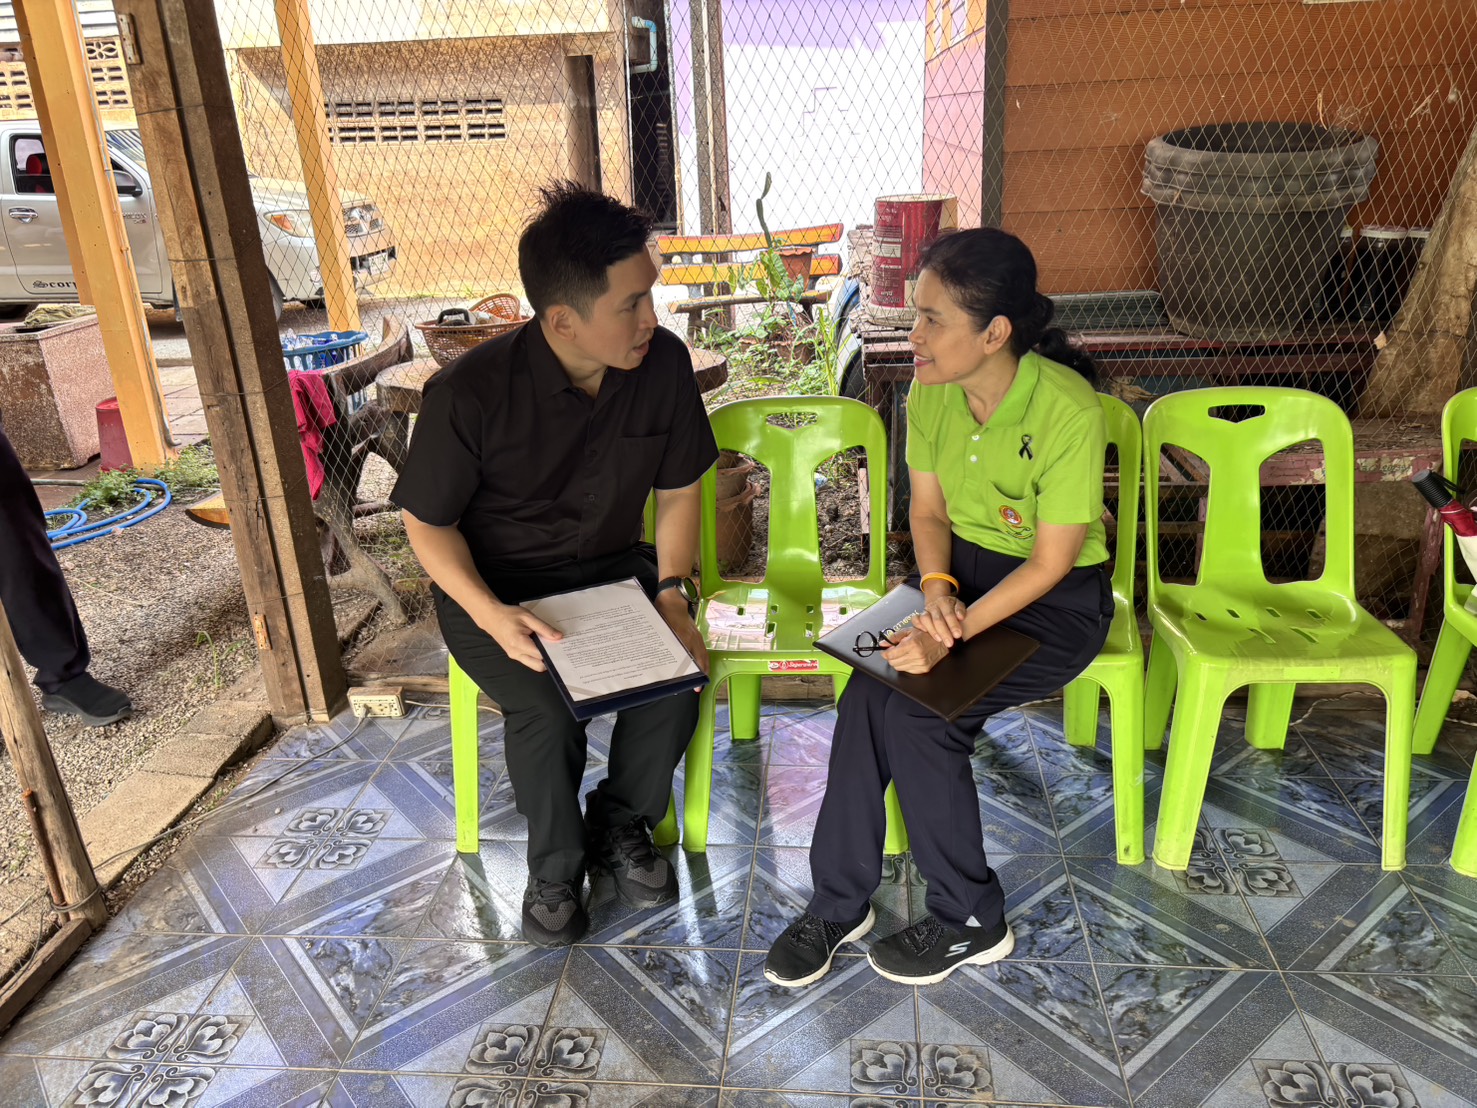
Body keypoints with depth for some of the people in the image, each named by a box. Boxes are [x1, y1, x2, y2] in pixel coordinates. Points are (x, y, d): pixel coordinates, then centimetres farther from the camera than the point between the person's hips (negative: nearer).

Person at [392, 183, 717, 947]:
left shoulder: (664, 364, -13)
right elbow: (427, 522, -10)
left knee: (679, 676, -23)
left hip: (612, 567, 3)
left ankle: (620, 825, 9)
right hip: (495, 587, -3)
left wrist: (672, 591, -14)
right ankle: (555, 866, 5)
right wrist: (490, 613, -27)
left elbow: (678, 491, 1)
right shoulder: (468, 394, -23)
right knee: (547, 709, -28)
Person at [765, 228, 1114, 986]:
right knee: (873, 686, -23)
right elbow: (928, 510, 3)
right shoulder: (930, 392, -6)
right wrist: (935, 590, -18)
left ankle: (971, 921, -2)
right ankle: (839, 904, -7)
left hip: (1058, 600, -5)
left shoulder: (1067, 409, -24)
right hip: (962, 567, 5)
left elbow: (1051, 563, -21)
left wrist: (952, 633, -30)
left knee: (915, 709, -25)